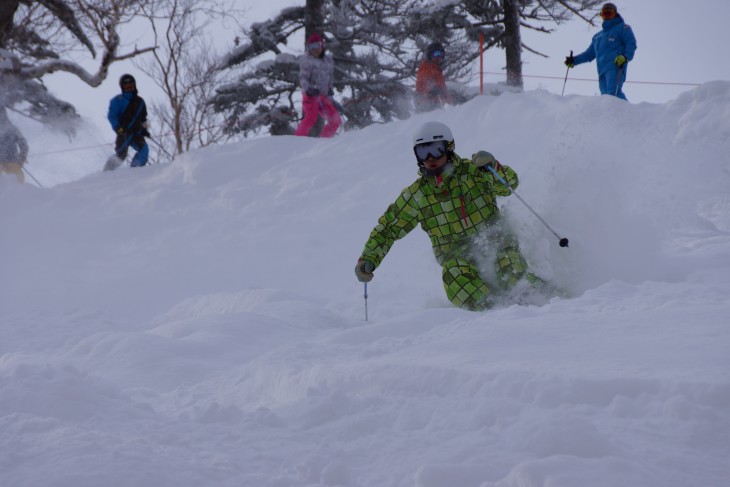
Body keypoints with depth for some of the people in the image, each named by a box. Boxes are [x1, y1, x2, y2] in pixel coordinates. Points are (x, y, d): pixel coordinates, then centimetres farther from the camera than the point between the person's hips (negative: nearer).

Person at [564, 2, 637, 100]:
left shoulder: (622, 28, 13)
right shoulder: (598, 36, 33)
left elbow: (631, 43, 0)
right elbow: (590, 53, 34)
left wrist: (625, 57, -19)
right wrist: (574, 60, 21)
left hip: (616, 67, -6)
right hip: (602, 70, 6)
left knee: (613, 93, -27)